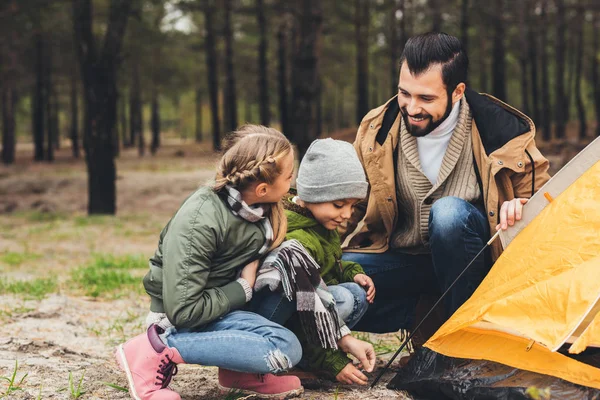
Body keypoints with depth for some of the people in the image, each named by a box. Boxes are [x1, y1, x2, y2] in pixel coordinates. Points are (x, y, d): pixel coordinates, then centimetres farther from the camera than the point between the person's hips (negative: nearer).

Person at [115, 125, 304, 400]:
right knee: (286, 349, -26)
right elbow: (184, 311, -27)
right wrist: (243, 290, -15)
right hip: (181, 319, -8)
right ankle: (157, 350, -17)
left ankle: (240, 371, -4)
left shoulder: (265, 211, -4)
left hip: (223, 303, 8)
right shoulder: (199, 222, -26)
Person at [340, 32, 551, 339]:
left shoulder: (503, 130, -15)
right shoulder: (377, 130, -7)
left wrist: (520, 210, -25)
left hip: (471, 260, -2)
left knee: (449, 211, -36)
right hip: (403, 261, 2)